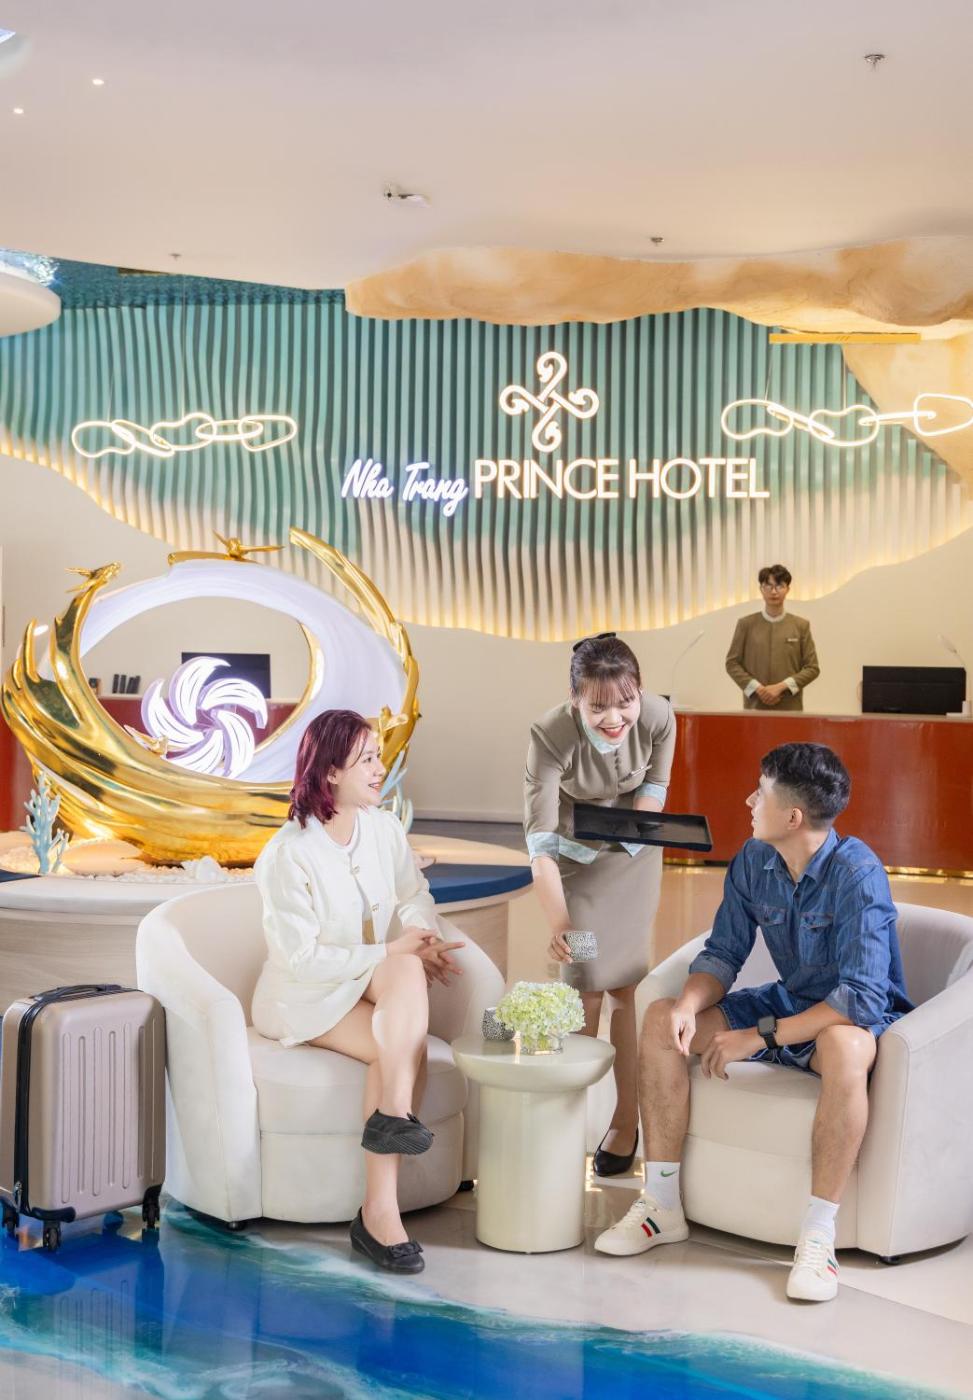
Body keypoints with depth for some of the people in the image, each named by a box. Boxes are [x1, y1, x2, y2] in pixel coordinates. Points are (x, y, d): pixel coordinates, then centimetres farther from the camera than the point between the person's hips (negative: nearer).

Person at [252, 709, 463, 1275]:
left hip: (377, 982, 5)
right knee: (407, 1046, -29)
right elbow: (303, 959, -18)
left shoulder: (385, 828, 1)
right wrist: (394, 952, -21)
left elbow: (415, 895, 3)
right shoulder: (288, 855, -17)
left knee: (409, 971, -31)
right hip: (307, 996, -5)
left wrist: (425, 934, -20)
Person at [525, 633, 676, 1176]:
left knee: (621, 985, 1)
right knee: (587, 987, -4)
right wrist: (558, 922, -48)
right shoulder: (551, 736, -35)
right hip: (576, 857, -1)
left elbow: (656, 782, -7)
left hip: (634, 856, 1)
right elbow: (541, 839, -37)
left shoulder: (659, 717, -28)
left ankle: (627, 1119, 13)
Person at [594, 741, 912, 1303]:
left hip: (856, 1016, -7)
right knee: (662, 1020, -8)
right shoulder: (753, 862, -5)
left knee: (844, 1049, -42)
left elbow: (864, 997, -32)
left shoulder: (857, 873, -26)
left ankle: (819, 1234, -30)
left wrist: (761, 1037, -30)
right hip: (791, 1000, 7)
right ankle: (663, 1204, -2)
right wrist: (689, 1005, -20)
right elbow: (723, 953, 2)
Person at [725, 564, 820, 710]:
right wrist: (757, 688, -8)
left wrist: (781, 686, -9)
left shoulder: (801, 625, 6)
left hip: (790, 708, 0)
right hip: (755, 706, 0)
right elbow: (732, 663, 6)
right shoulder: (746, 624, 6)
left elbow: (812, 668, 5)